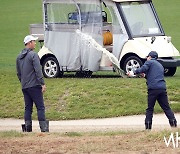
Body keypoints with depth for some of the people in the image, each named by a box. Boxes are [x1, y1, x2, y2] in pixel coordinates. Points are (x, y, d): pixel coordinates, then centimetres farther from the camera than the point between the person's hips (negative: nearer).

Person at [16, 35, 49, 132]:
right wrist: (42, 84, -15)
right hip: (34, 86, -7)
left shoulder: (19, 57, 14)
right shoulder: (33, 55, -10)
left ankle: (27, 127, 6)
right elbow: (38, 71, -16)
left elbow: (18, 73, 19)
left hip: (24, 87, 7)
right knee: (40, 107, -5)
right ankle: (43, 127, -9)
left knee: (28, 108, 10)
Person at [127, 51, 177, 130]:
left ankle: (148, 125, -1)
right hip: (162, 88, 5)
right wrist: (146, 75, 29)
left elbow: (143, 69, -12)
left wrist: (134, 72, -7)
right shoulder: (160, 66, 28)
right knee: (166, 107, 8)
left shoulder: (149, 62, 7)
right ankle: (173, 122, -1)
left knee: (150, 108, 1)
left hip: (153, 88, -5)